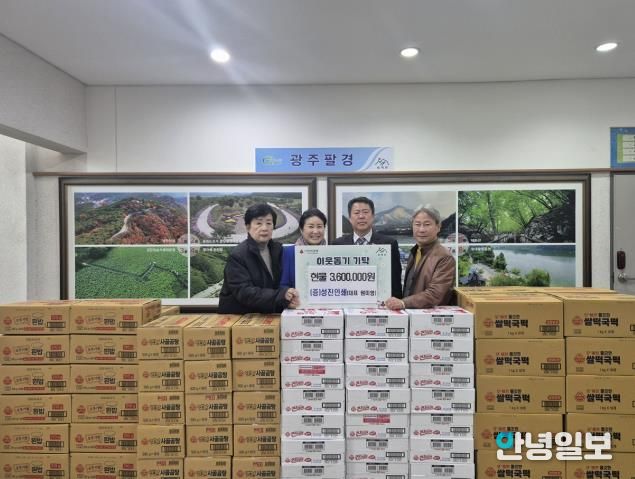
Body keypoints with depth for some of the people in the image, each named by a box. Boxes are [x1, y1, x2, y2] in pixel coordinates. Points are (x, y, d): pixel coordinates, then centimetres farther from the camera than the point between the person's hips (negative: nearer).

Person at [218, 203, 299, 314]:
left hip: (267, 315, 4)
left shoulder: (278, 249, 4)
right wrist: (281, 296, -32)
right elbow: (244, 293, -21)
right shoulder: (237, 256, -12)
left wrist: (287, 300, -18)